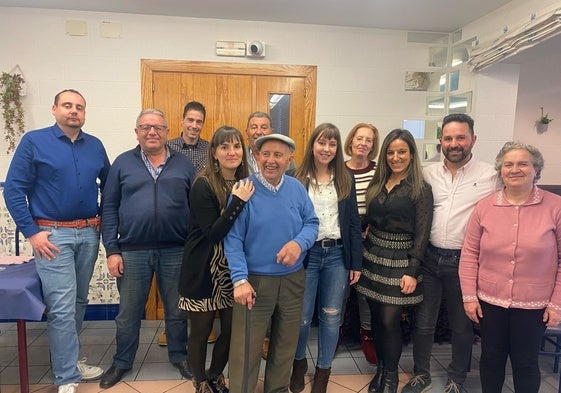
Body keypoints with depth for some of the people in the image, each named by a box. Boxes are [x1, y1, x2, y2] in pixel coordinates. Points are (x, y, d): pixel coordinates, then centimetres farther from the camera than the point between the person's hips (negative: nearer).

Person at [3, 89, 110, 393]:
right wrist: (32, 232, -10)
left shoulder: (95, 146, 7)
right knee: (62, 307, -5)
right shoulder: (34, 141, -4)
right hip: (52, 234, -4)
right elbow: (14, 189, -6)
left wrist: (105, 220, 8)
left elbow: (108, 186, 17)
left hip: (89, 234, 5)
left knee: (79, 302, 15)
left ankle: (66, 359, 33)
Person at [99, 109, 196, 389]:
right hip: (132, 252, 0)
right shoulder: (123, 163, 3)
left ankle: (179, 357, 36)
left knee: (176, 311, 14)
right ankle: (122, 362, 37)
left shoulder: (183, 164, 4)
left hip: (176, 251, 0)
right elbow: (109, 209, 3)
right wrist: (112, 250, -3)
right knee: (128, 313, 15)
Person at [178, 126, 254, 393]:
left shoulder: (245, 184, 1)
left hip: (233, 269, 5)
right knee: (201, 330, 12)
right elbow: (213, 233, -22)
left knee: (232, 329, 14)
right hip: (204, 270, -5)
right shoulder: (203, 186, -16)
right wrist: (238, 201, -28)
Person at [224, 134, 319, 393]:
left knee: (286, 343, 20)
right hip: (254, 280, -4)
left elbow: (311, 223, 3)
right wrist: (240, 280, -20)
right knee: (246, 349, 6)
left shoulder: (297, 188, 1)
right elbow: (233, 239, -13)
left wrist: (299, 243, -19)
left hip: (293, 279, 5)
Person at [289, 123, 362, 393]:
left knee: (331, 317, 10)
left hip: (337, 254, 2)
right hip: (306, 253, -2)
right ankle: (299, 361, 35)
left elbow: (354, 222, 6)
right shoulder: (297, 178, -2)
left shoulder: (346, 179, 6)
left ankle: (323, 371, 30)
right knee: (302, 316, 8)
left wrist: (356, 262, 3)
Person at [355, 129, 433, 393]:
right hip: (372, 257, 5)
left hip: (400, 262, -4)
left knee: (389, 321, -1)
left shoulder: (421, 189, -6)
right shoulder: (377, 184, 8)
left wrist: (412, 272, -12)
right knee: (376, 318, 12)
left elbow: (421, 235, -8)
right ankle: (380, 368, 31)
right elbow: (368, 222, 9)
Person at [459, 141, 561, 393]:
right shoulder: (484, 207, -3)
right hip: (489, 301, 1)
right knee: (491, 358, 17)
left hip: (534, 305, -1)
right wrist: (469, 296, -2)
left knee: (525, 363, 15)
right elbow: (469, 254, 0)